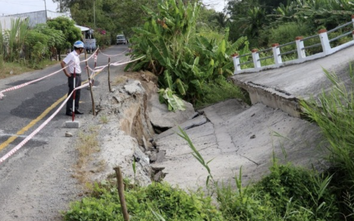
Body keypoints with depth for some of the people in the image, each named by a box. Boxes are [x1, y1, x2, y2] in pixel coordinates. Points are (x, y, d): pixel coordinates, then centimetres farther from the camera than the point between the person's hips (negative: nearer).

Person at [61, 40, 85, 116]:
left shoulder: (77, 55, 13)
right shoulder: (71, 55, -15)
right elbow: (62, 63, -22)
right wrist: (66, 73, -19)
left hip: (78, 76, 9)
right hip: (73, 76, -9)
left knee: (77, 94, 13)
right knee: (72, 94, -6)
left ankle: (76, 109, 21)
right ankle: (69, 111, -1)